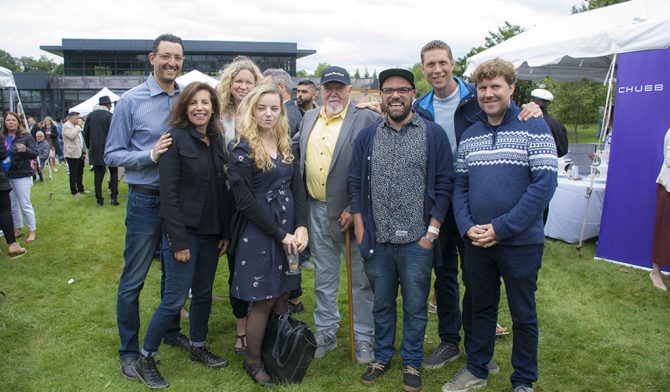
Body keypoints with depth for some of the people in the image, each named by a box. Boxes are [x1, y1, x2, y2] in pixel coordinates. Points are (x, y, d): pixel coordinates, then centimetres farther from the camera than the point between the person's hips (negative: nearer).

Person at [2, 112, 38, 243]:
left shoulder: (26, 136, -5)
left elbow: (35, 153, -7)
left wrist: (25, 150, -26)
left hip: (22, 175, -4)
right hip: (6, 175, 4)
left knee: (25, 205, 0)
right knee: (12, 205, 11)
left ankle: (32, 231, 10)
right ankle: (18, 229, 25)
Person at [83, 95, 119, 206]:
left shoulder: (91, 115, 5)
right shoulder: (109, 115, -10)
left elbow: (86, 132, 8)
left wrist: (89, 146, 17)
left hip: (95, 150, 4)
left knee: (98, 175, 6)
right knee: (114, 172, 9)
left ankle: (99, 200, 9)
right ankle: (113, 197, 2)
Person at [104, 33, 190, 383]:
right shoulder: (131, 101, -7)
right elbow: (112, 155, -7)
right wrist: (150, 155, -20)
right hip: (145, 200, -4)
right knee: (133, 280, 5)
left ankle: (171, 332, 37)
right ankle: (129, 351, 22)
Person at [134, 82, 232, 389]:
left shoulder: (217, 140, 7)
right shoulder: (175, 139, -10)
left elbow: (222, 189, 10)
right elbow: (168, 192, -14)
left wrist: (226, 232, 8)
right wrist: (178, 241, -16)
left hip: (211, 233, 6)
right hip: (184, 232, -6)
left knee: (203, 294, 16)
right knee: (174, 300, -1)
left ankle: (198, 347, 35)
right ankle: (144, 359, 18)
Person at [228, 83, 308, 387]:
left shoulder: (286, 146, 10)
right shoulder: (241, 149, -9)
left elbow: (297, 188, 7)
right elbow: (246, 200, -14)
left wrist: (301, 227, -8)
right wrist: (280, 234, -14)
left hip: (289, 231, 6)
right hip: (257, 233, -5)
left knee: (282, 297, 12)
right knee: (263, 302, 1)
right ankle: (253, 361, 22)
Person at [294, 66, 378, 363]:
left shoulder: (366, 119, -8)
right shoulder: (309, 118, 11)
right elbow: (295, 152, 20)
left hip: (351, 210, -5)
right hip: (317, 209, 6)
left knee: (360, 278, 7)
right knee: (323, 277, 16)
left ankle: (363, 338, 23)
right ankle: (325, 333, 32)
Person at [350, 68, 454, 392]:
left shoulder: (433, 134, -1)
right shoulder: (367, 136, 7)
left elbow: (444, 184, -2)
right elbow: (356, 184, 8)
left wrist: (432, 231, -7)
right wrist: (360, 229, 1)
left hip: (416, 241, -2)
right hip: (376, 241, 2)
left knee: (415, 306, 10)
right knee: (381, 304, 16)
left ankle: (412, 362, 29)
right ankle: (382, 356, 34)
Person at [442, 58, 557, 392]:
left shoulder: (534, 128, -7)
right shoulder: (469, 135, 7)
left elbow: (544, 184, -15)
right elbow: (460, 187, 9)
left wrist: (501, 228, -19)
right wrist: (467, 227, -9)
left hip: (521, 242, -4)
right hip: (476, 242, 4)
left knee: (523, 314, 11)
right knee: (481, 308, 18)